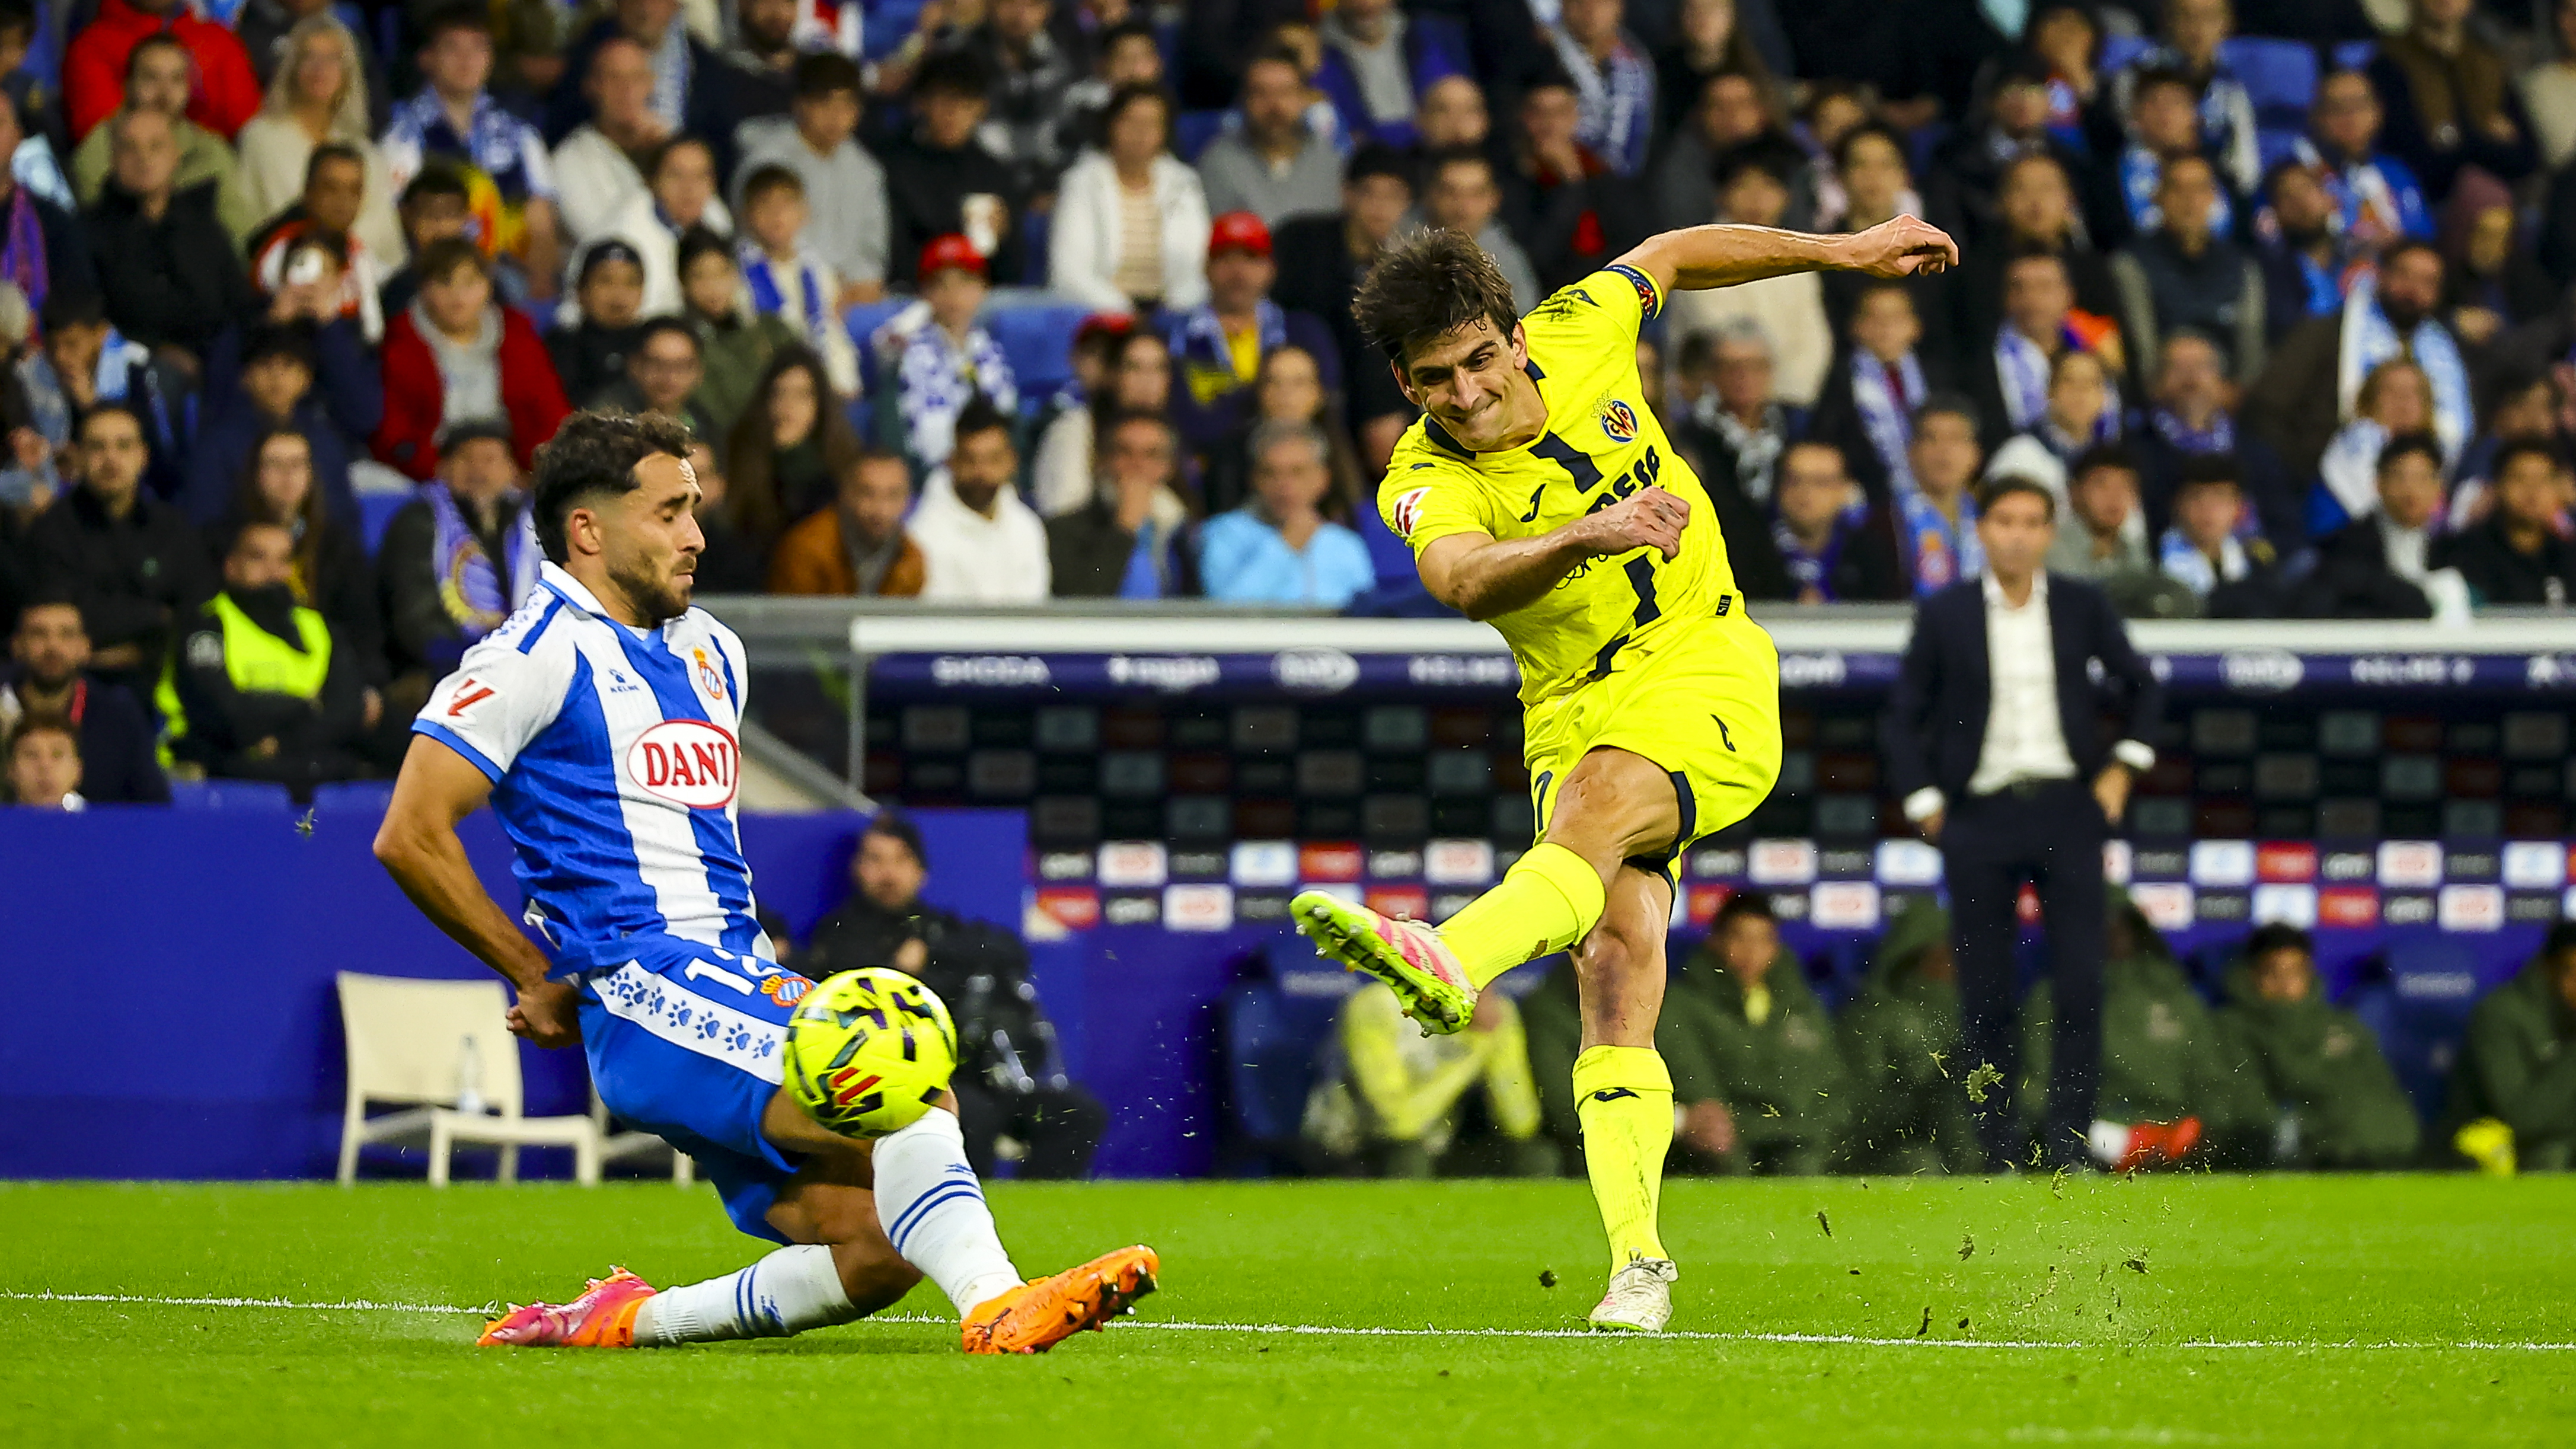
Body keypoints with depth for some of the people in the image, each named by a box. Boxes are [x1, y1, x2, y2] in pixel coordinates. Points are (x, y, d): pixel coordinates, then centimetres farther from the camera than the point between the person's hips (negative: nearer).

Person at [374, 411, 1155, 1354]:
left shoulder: (714, 654, 21)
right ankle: (996, 1306, -40)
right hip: (643, 997, -8)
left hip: (739, 983, 8)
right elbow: (410, 838, -9)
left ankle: (624, 1321, 4)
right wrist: (543, 981, -5)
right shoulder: (539, 653, -4)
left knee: (880, 1253, -7)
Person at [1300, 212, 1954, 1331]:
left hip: (1707, 673, -1)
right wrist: (1585, 537, -54)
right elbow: (1464, 579, -35)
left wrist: (1850, 251, 26)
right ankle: (1638, 1264, -20)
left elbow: (1670, 257, 19)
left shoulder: (1581, 333, -3)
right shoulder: (1426, 483, -12)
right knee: (1617, 966, -17)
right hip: (1575, 714, 1)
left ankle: (1450, 965, -61)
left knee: (1596, 803, -33)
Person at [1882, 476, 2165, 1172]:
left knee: (2081, 988, -7)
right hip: (1980, 820, -1)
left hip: (2067, 811, 1)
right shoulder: (1945, 614, 2)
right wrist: (1925, 804, 1)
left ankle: (2066, 1140, -1)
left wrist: (2120, 767, 9)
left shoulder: (2082, 606, 6)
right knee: (1985, 997, -1)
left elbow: (2142, 687, 19)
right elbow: (1904, 718, 9)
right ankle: (1999, 1152, 6)